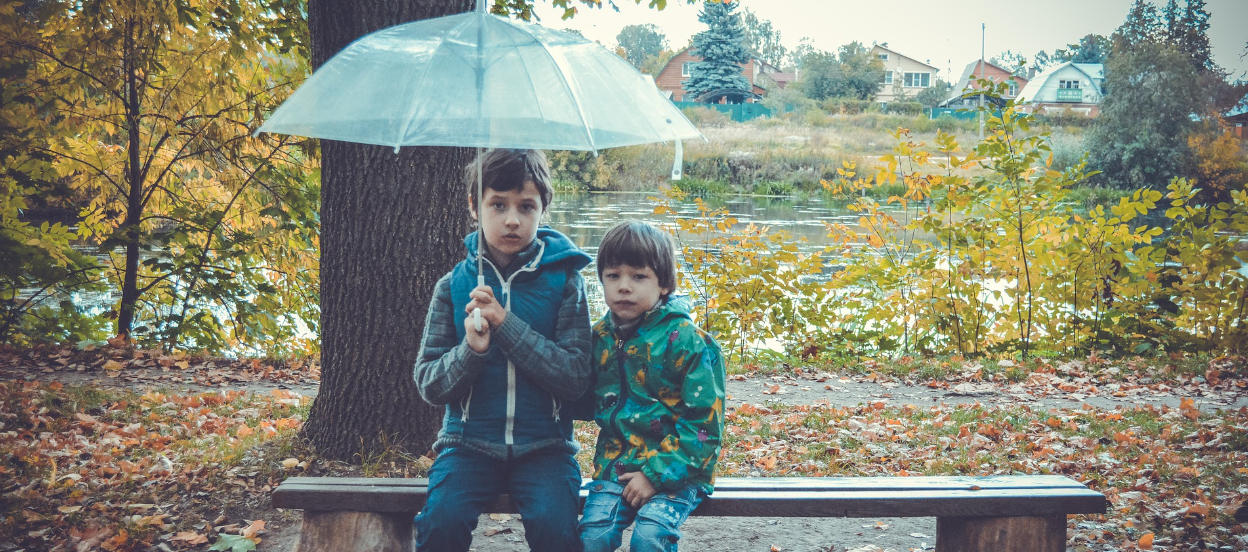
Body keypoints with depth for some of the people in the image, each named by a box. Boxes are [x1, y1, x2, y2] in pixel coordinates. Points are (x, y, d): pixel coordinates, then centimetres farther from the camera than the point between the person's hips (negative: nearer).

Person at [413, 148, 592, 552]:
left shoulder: (564, 282, -1)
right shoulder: (453, 286, 4)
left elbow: (576, 379, -9)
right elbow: (428, 384, 3)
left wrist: (507, 325, -17)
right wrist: (470, 350, -18)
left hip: (543, 445, -1)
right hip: (470, 441, 1)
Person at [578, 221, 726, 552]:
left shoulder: (685, 340, -10)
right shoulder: (600, 337, 7)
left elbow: (704, 422, -11)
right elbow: (590, 404, 19)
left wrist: (658, 474, -15)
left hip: (674, 467, -4)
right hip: (616, 463, 4)